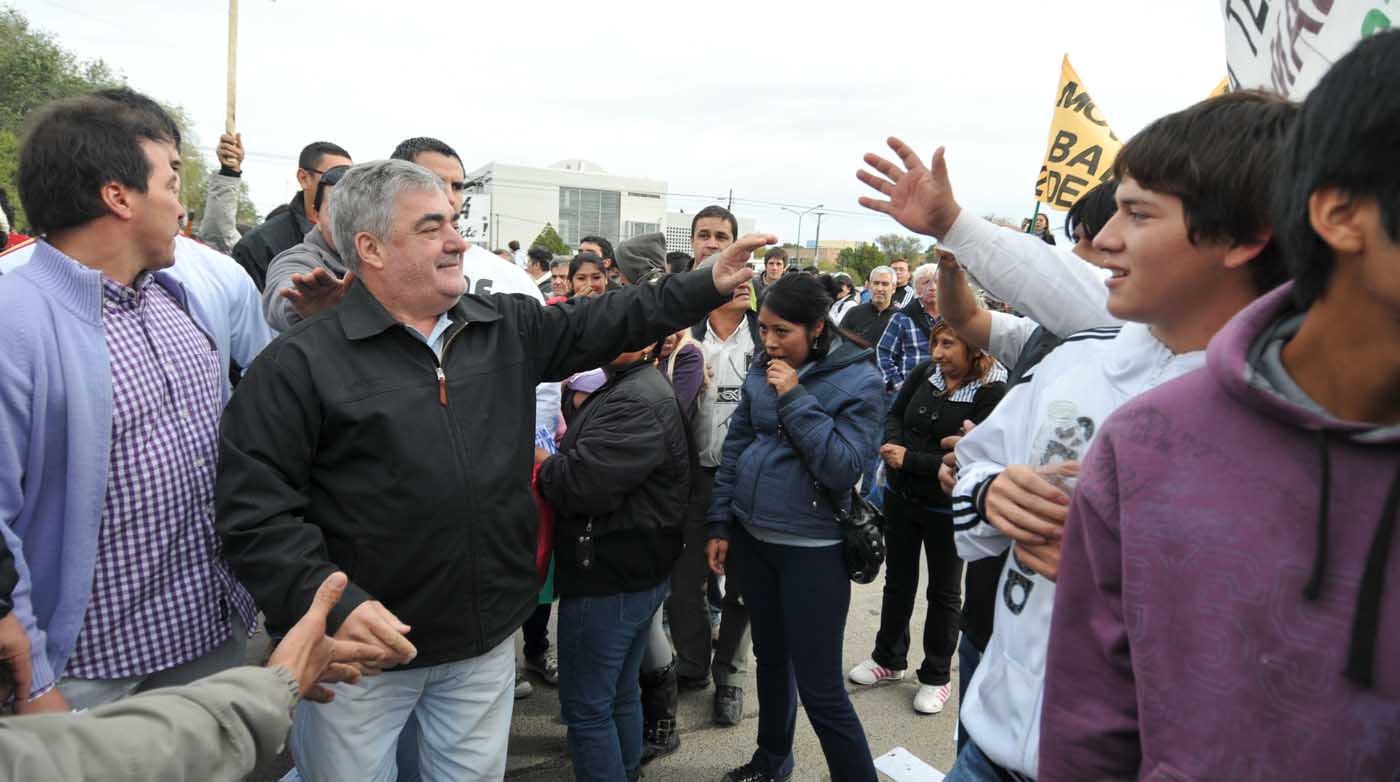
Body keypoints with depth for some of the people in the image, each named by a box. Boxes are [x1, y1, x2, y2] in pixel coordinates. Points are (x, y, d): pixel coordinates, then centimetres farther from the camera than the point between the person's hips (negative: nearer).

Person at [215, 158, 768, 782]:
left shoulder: (508, 329, 3)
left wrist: (710, 286, 5)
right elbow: (253, 504, -16)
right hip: (360, 648, -4)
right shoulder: (300, 362, -12)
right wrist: (329, 603, -26)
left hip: (487, 641, 4)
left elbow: (601, 324, 9)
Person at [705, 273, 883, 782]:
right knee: (770, 658, 22)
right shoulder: (761, 372, 2)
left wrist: (795, 399, -23)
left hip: (812, 549, -5)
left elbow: (844, 469, -21)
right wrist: (719, 525, 7)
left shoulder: (858, 380, -12)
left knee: (820, 690, -3)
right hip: (751, 538, 6)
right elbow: (734, 449, 9)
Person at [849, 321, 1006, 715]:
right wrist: (892, 445, -14)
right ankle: (889, 659, 39)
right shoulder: (925, 372, -7)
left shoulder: (991, 395, -21)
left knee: (944, 592, 14)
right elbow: (895, 414, 6)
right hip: (901, 497, 5)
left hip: (947, 509, -5)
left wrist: (910, 460, -23)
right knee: (898, 580, 20)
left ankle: (936, 676, 31)